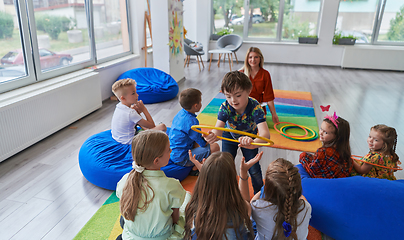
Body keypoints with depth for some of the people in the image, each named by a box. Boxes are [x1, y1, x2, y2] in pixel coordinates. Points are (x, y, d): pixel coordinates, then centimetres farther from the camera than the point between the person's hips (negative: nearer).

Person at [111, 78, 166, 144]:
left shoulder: (119, 106, -3)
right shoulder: (131, 113, -29)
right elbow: (152, 125, -22)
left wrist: (137, 111, -8)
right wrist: (144, 109, -14)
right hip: (129, 141, -10)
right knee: (162, 127, -18)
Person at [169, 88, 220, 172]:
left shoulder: (180, 113, 3)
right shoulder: (192, 122, -25)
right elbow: (203, 143, -14)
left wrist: (204, 136, 17)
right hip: (181, 158, -10)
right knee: (215, 147, -14)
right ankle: (196, 168, -5)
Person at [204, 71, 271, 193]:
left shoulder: (255, 108, -41)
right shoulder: (225, 107, -35)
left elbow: (265, 133, -54)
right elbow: (218, 129, -46)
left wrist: (253, 143, -78)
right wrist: (213, 136, -73)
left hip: (249, 136, -1)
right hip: (229, 136, 1)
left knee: (254, 169, -3)